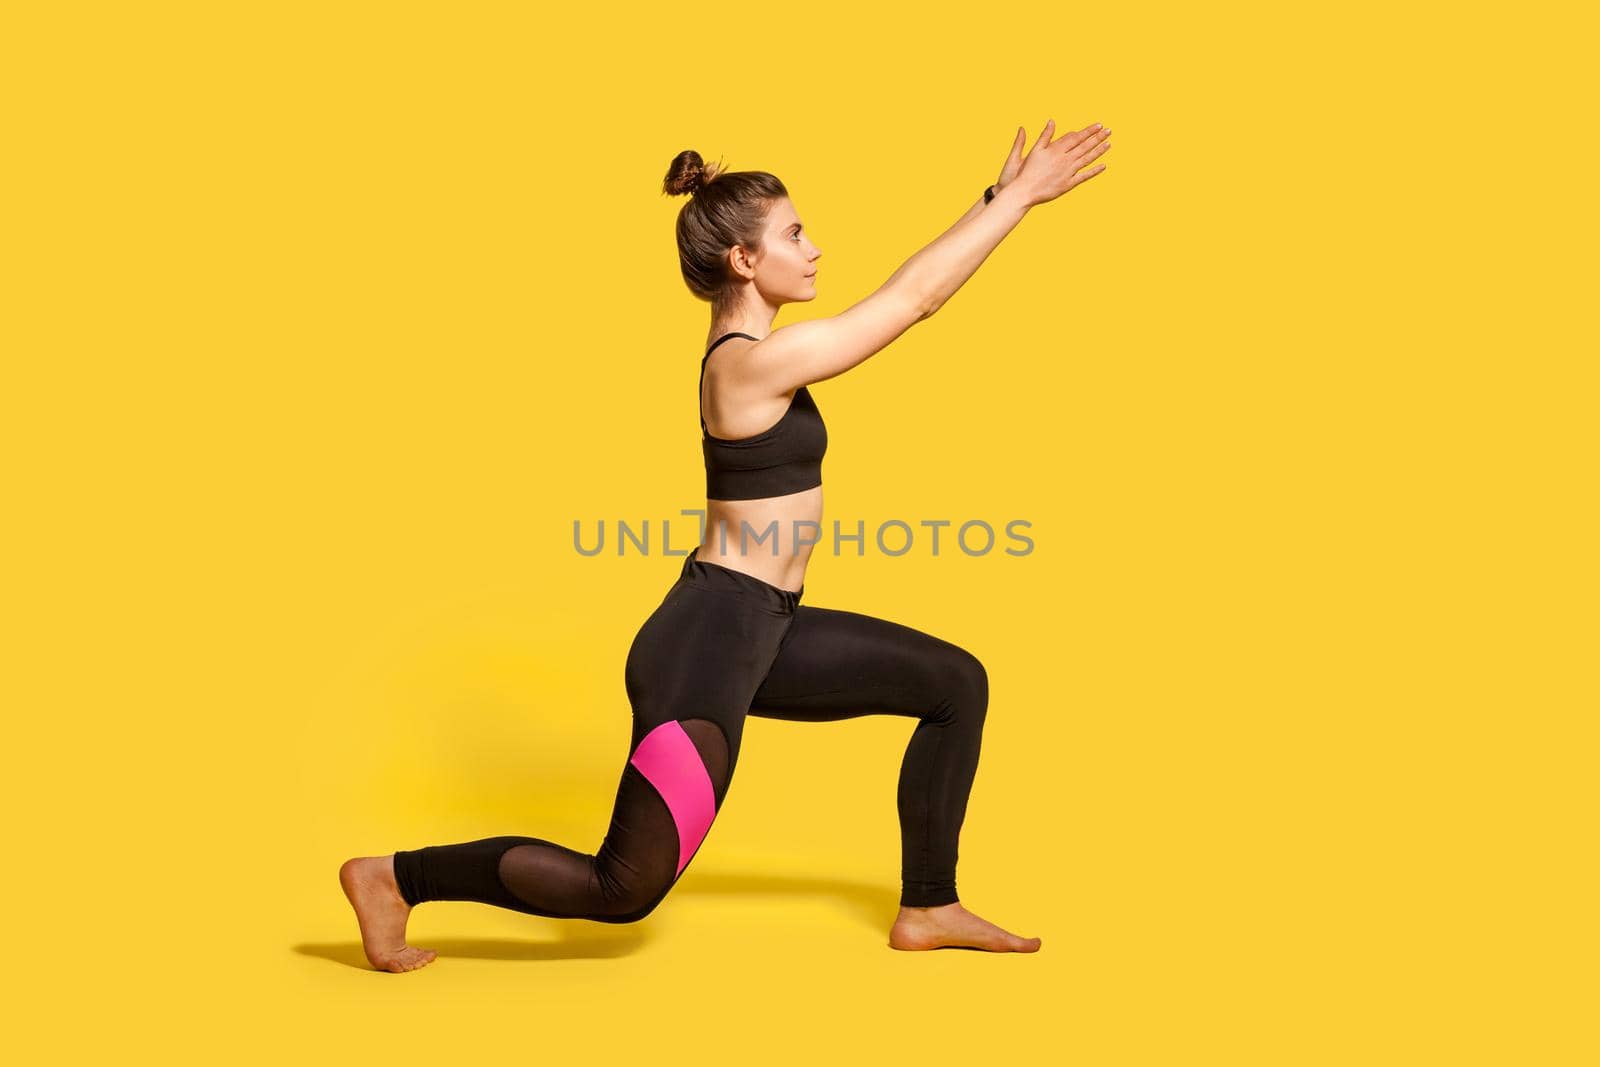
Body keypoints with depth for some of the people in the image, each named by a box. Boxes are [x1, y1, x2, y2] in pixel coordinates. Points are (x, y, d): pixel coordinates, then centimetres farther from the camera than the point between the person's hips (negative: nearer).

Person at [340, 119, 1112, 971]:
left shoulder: (748, 343, 7)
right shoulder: (755, 363, -20)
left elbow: (907, 292, 12)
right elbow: (915, 297, -17)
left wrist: (1000, 200, 10)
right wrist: (1016, 199, -9)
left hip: (760, 634, 10)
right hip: (708, 646, -10)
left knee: (954, 683, 12)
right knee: (625, 889, 3)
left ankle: (927, 909, 21)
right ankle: (395, 878, 16)